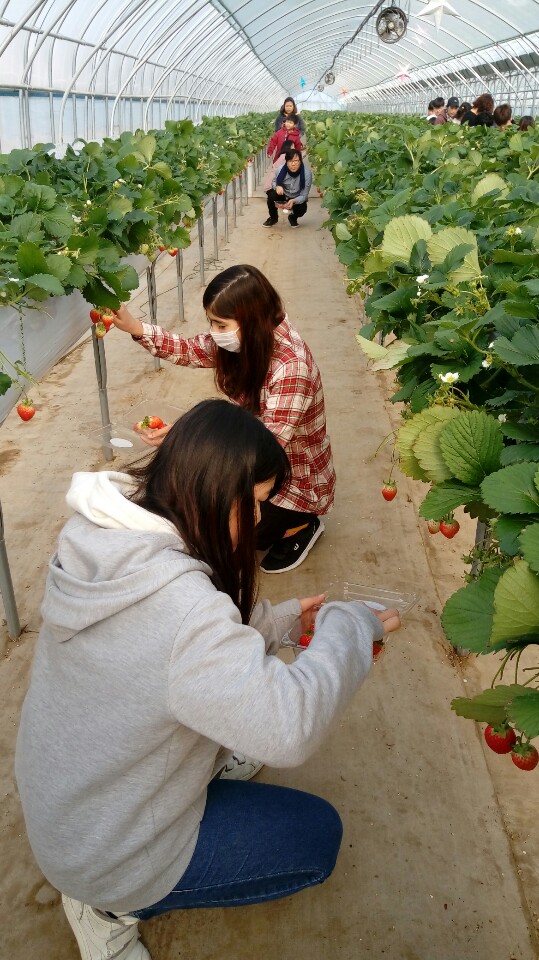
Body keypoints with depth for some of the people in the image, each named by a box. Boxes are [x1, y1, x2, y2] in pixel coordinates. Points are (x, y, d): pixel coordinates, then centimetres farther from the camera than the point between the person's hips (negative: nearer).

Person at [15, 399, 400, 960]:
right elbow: (289, 727, -37)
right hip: (108, 853, -8)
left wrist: (286, 617, 0)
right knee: (318, 834, 8)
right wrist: (350, 626, -23)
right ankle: (117, 907, 8)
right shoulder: (177, 601, -38)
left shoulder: (103, 536, -10)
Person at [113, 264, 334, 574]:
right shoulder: (249, 338, -11)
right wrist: (133, 327, -13)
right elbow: (192, 350, 1)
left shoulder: (291, 367, -34)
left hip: (297, 479, -8)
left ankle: (300, 526, 10)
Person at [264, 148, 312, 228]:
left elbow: (304, 196, -24)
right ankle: (273, 218, 3)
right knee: (271, 195, -29)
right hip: (283, 195, 1)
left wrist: (293, 201, -45)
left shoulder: (307, 173, -28)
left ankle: (293, 218, 10)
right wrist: (277, 187, -29)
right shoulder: (281, 170, -24)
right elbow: (274, 182, -3)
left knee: (302, 209, -31)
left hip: (297, 199, -1)